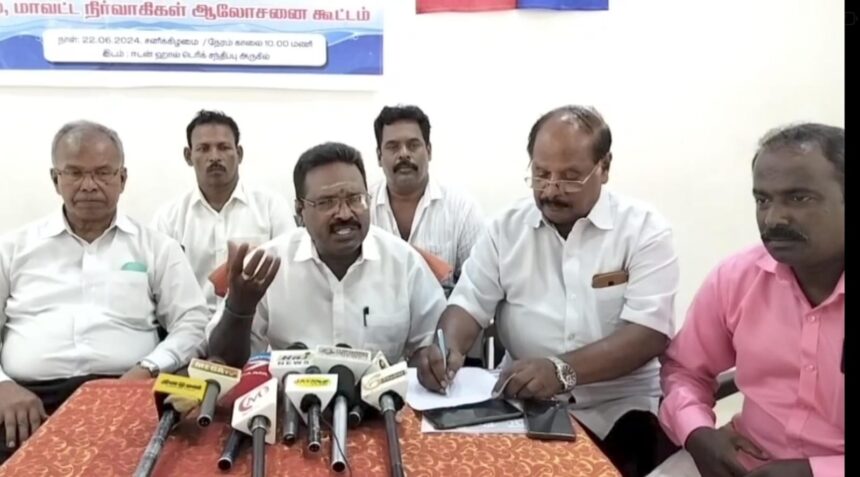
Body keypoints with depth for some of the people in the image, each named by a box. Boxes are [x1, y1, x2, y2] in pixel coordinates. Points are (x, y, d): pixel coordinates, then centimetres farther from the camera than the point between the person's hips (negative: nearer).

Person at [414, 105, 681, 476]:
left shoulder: (645, 230, -4)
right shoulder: (507, 227, 6)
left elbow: (650, 332, -13)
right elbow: (469, 304, 5)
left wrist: (563, 371, -27)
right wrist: (448, 347, -19)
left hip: (619, 407, -1)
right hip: (522, 397, 2)